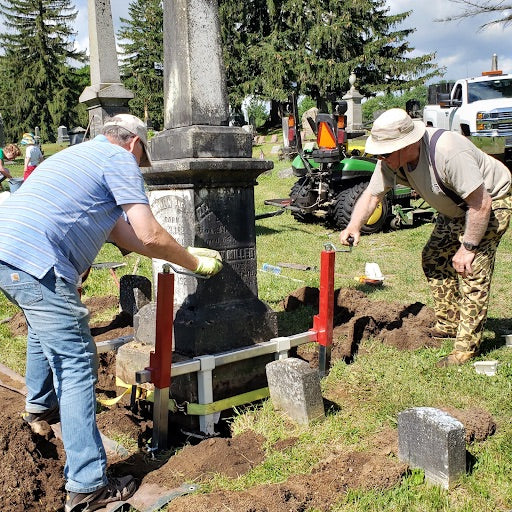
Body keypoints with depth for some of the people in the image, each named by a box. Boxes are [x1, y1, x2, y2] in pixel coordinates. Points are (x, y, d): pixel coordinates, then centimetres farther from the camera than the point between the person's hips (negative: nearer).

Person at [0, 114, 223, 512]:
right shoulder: (120, 160, 0)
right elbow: (150, 237, -9)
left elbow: (125, 235, 25)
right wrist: (195, 263, 8)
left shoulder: (82, 154, 28)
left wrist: (188, 252, 27)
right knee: (77, 365, -5)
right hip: (37, 265, -10)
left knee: (44, 328, 36)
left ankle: (40, 405, 56)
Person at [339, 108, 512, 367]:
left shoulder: (448, 153, -40)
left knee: (471, 269, -16)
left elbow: (481, 204, -35)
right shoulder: (392, 159, -17)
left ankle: (467, 344, -6)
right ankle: (449, 324, 26)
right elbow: (372, 194, -10)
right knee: (434, 258, 11)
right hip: (455, 208, 9)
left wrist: (468, 247, -30)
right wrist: (354, 225, -28)